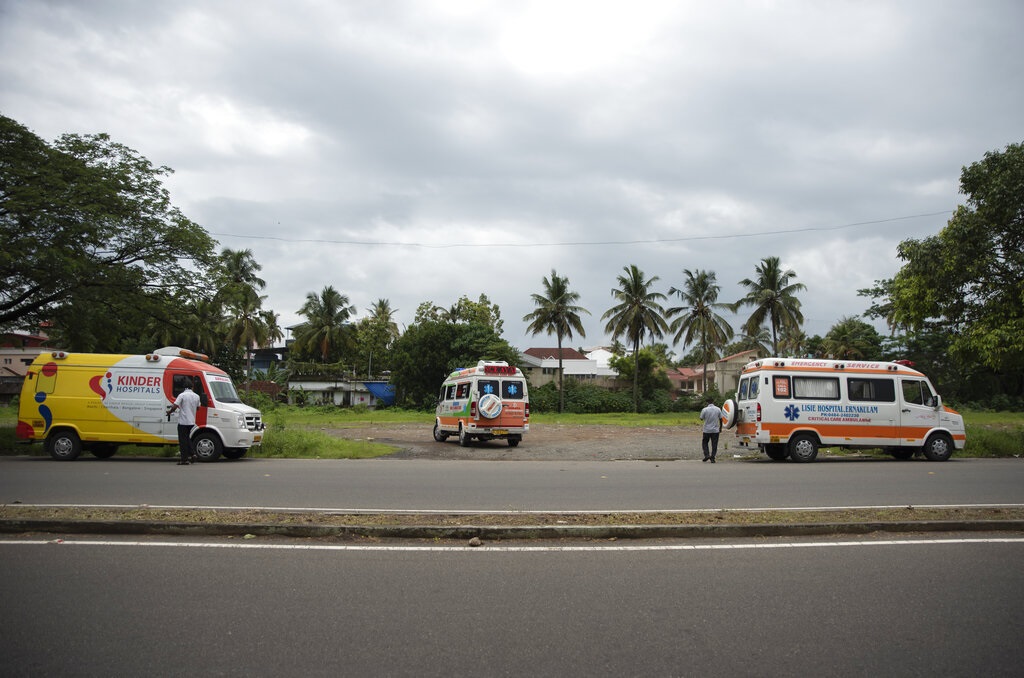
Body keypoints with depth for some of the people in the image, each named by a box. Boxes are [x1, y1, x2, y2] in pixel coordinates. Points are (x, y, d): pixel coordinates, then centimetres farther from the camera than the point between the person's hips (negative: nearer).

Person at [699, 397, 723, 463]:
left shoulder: (705, 409, -11)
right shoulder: (718, 409, -2)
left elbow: (701, 419, 1)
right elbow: (720, 419, 4)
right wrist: (720, 428, 17)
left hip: (707, 430, -2)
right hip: (715, 430, 2)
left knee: (704, 443, 14)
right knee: (714, 445, 6)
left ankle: (707, 455, -1)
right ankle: (712, 458, 2)